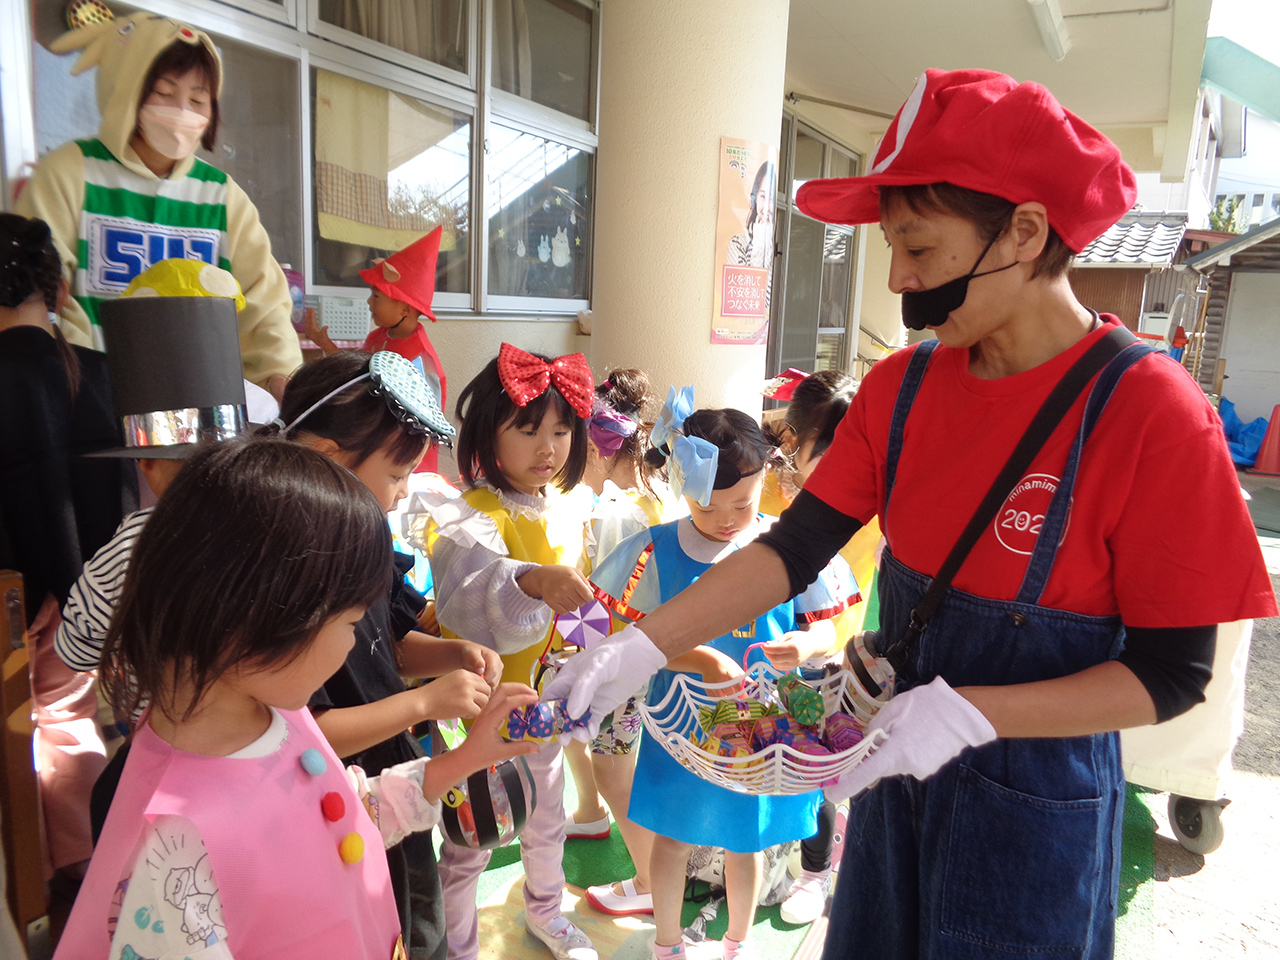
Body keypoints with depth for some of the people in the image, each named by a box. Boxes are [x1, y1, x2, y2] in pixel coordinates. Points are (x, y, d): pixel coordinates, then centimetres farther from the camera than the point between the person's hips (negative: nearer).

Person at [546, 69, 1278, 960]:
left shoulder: (1150, 412, -21)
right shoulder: (901, 387, -6)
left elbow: (1171, 674, -17)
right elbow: (795, 549, -11)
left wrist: (968, 713, -28)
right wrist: (644, 645, -21)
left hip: (1033, 804, -4)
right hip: (897, 767, 5)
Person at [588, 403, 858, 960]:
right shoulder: (660, 549, -10)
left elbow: (826, 630, -1)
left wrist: (806, 643, -24)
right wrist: (700, 660, -25)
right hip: (682, 724, 0)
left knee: (745, 842, 19)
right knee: (673, 840, 17)